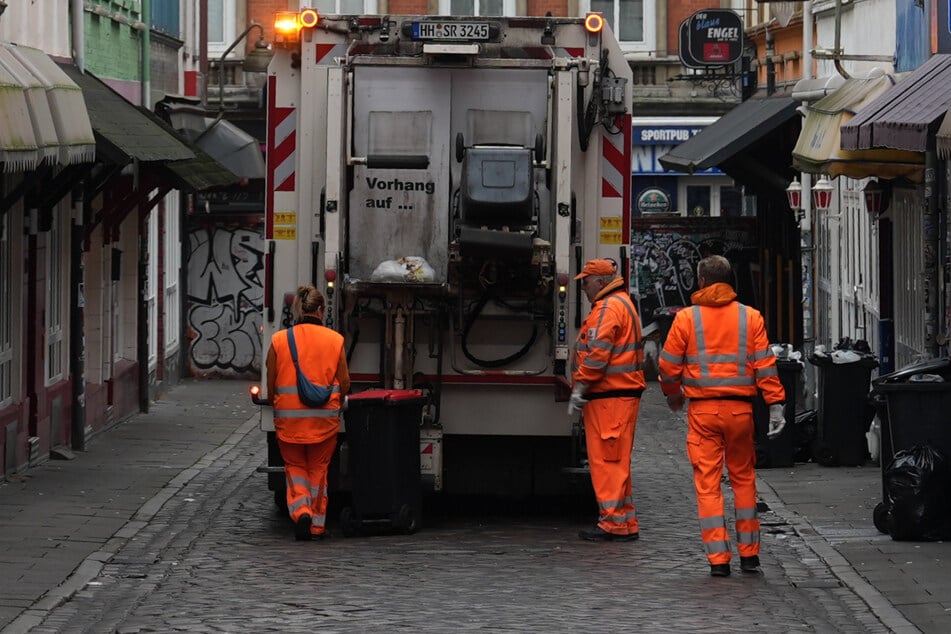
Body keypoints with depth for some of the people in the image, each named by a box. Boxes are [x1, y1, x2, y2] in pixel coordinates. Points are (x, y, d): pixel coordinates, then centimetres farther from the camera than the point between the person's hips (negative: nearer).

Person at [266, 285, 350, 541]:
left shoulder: (279, 340, -4)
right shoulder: (335, 340, -4)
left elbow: (271, 385, 0)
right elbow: (345, 383, 0)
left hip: (288, 417, 0)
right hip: (325, 418, 1)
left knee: (295, 466, 15)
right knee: (318, 468, 15)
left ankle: (300, 510, -7)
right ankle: (317, 524, 17)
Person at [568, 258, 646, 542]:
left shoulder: (608, 308, -12)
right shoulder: (623, 304, 22)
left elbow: (598, 352, -21)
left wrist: (579, 386, -17)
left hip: (609, 398, -11)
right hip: (624, 393, 11)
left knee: (606, 459, -9)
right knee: (616, 460, 14)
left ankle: (614, 523, -9)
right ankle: (626, 523, 18)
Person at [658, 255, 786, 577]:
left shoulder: (687, 318, -1)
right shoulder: (750, 317, 3)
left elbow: (668, 365, 2)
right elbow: (765, 364, -2)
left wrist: (673, 394, 21)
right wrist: (775, 404, 0)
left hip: (702, 410, -2)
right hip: (740, 407, 2)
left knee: (707, 483, 2)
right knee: (743, 478, 14)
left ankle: (718, 558, -3)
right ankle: (749, 554, 17)